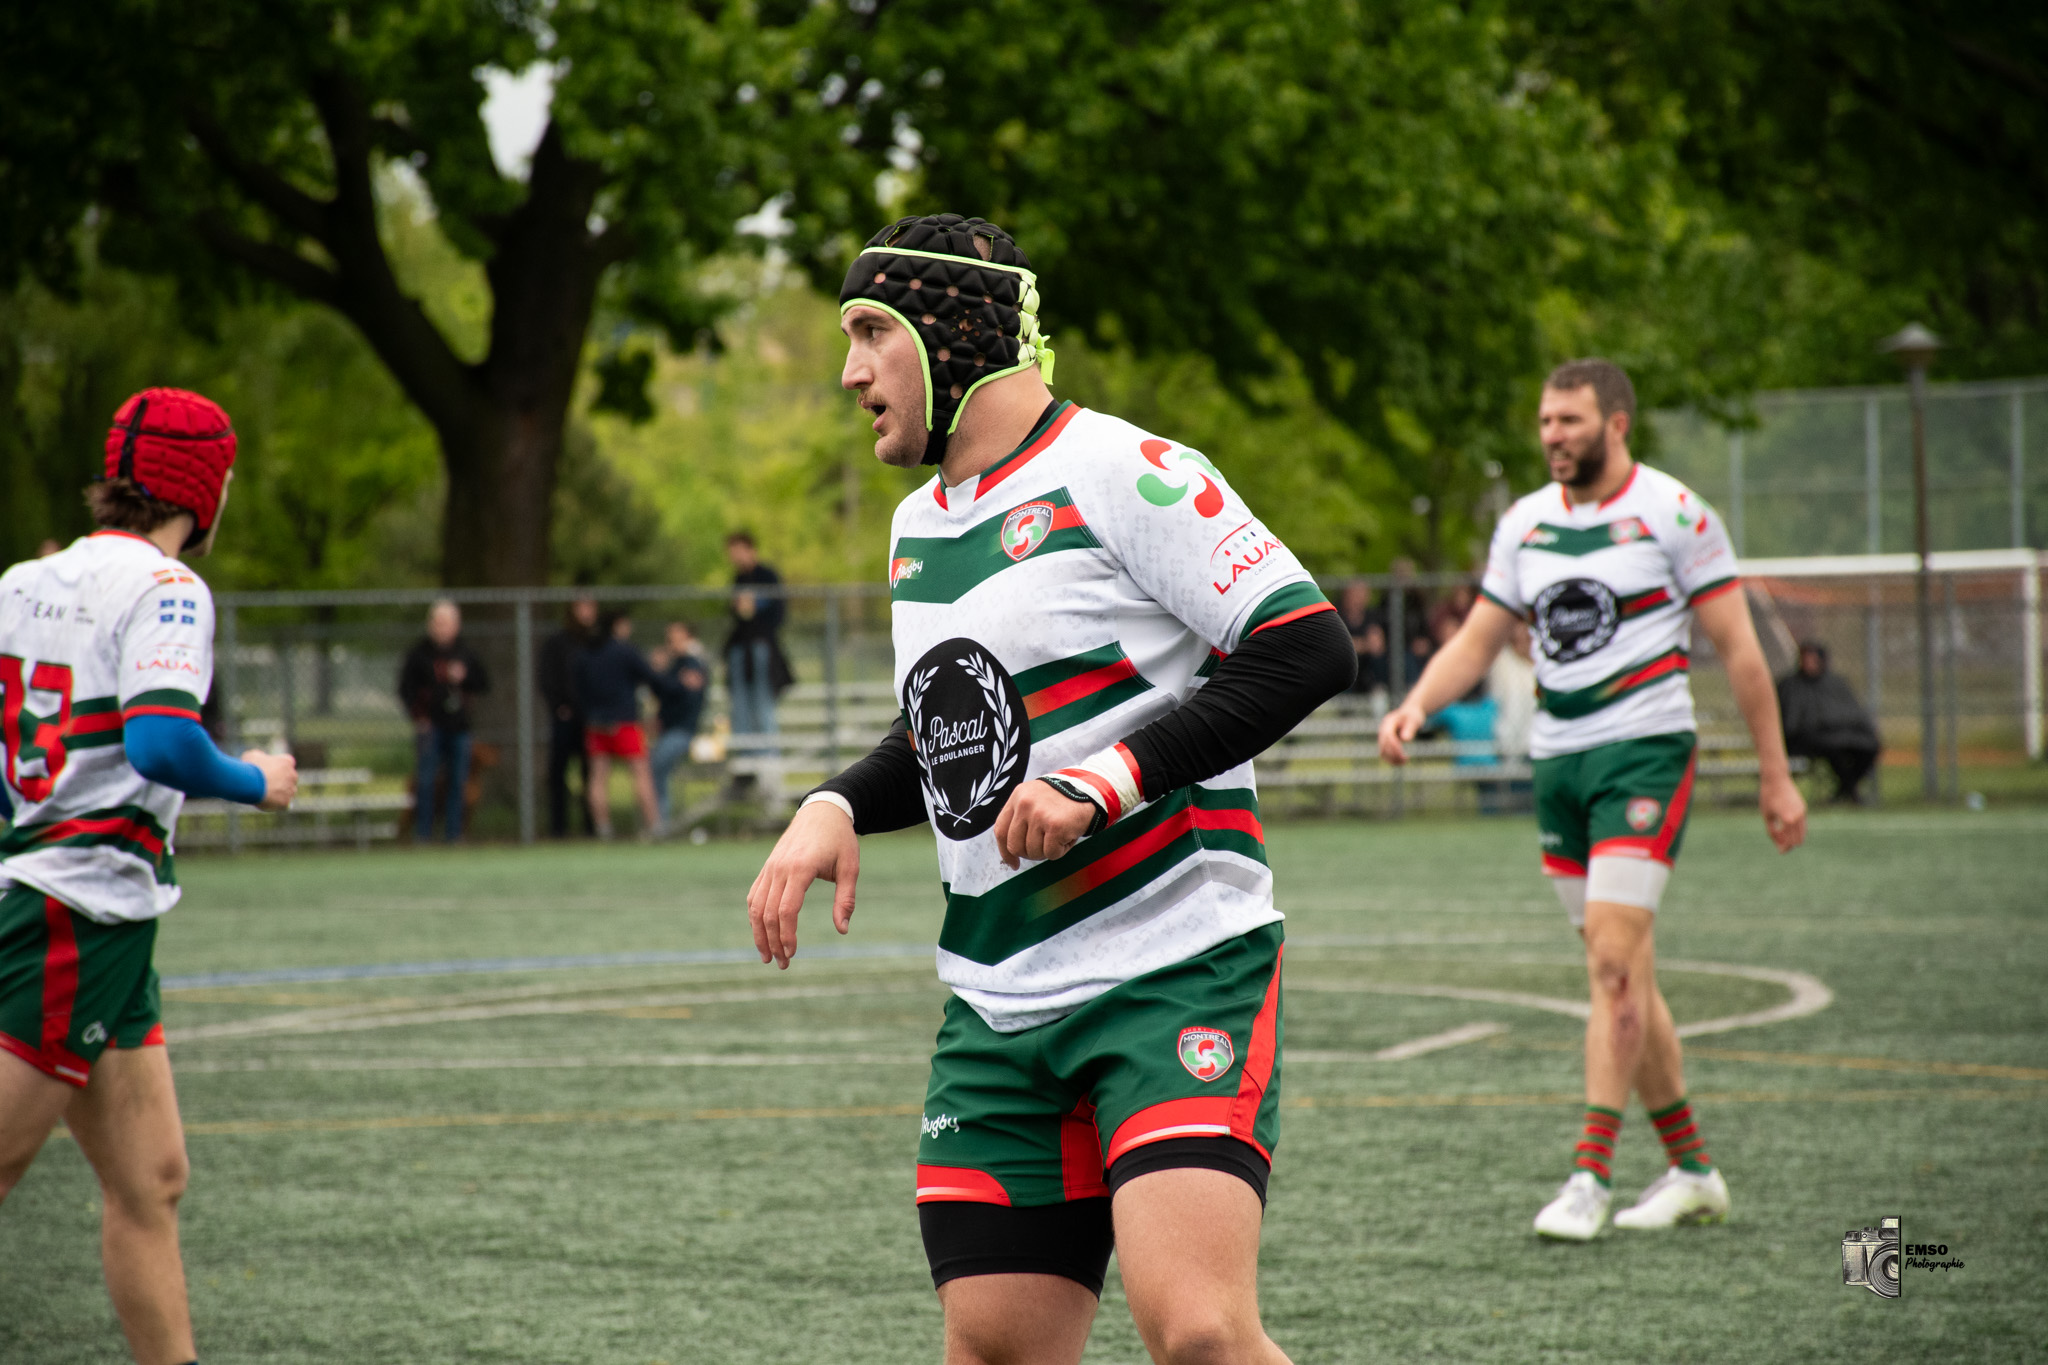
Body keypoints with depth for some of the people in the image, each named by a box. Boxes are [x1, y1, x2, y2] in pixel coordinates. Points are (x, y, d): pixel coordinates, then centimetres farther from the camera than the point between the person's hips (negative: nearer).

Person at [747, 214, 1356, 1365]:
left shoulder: (1123, 474, -8)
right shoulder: (920, 528, 18)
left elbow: (1311, 649, -14)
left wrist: (1110, 779, -19)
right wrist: (836, 809, 11)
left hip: (1175, 974, -7)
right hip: (998, 1007, 7)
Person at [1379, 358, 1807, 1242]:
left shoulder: (1673, 513, -7)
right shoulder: (1525, 523, 10)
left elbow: (1738, 650, -4)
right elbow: (1476, 640, 14)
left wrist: (1775, 776, -4)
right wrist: (1415, 706, -5)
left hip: (1645, 750, -6)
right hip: (1557, 761, 6)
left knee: (1614, 961, -16)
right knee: (1621, 973, 9)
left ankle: (1590, 1176, -16)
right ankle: (1692, 1171, 18)